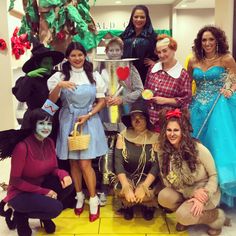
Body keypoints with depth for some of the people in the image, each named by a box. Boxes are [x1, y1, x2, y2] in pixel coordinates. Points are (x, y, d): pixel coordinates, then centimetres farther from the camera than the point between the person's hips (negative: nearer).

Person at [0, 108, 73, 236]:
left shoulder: (49, 142, -5)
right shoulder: (22, 147, -26)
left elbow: (54, 168, 1)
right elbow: (15, 181, -20)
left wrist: (63, 174, -23)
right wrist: (43, 191, -21)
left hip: (41, 186, 7)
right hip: (20, 193, -7)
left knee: (67, 184, -16)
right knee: (56, 208, -26)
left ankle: (45, 216, 8)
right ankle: (21, 215, 2)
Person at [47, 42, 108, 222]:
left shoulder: (95, 76, 2)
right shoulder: (60, 76, 2)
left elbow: (102, 101, 3)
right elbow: (51, 101, -4)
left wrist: (87, 116, -10)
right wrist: (59, 85, -22)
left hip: (89, 121, -1)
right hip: (68, 121, 2)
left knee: (85, 163, -4)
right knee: (73, 162, 8)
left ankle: (93, 199, 11)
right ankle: (79, 196, 26)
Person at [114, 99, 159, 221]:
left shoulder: (155, 138, -11)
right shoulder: (123, 136, -8)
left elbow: (156, 166, -15)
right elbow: (118, 164, -14)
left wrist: (143, 186, -29)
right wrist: (127, 187, -27)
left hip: (147, 178, -1)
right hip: (127, 176, 1)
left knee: (145, 195, -29)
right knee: (121, 191, -28)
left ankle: (148, 205, 10)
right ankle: (128, 205, 10)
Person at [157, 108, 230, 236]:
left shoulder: (199, 149, -20)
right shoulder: (163, 152, -10)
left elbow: (214, 175, -11)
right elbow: (167, 180, -8)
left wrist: (203, 199, -23)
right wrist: (193, 193, -20)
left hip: (205, 192, -4)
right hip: (184, 193, 4)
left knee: (183, 216, -26)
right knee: (163, 196, -24)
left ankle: (217, 217, 2)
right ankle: (185, 213, 5)